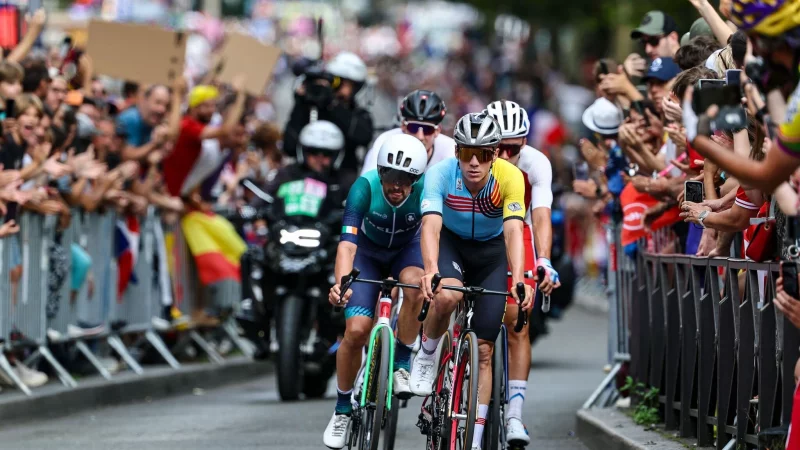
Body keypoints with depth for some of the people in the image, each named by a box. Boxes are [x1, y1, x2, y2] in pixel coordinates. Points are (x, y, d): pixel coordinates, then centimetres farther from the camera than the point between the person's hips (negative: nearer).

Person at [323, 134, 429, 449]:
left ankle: (402, 363, -15)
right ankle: (343, 408, 7)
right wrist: (341, 282, -56)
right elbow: (347, 242, -40)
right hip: (368, 251, 0)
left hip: (407, 249, 0)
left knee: (415, 286, -35)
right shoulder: (365, 186, -32)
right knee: (356, 330, -14)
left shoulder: (426, 189, -30)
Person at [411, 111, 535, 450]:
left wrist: (518, 279, -53)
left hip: (491, 250, 1)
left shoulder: (510, 177, -28)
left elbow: (513, 230, -37)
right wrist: (430, 269, -58)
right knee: (447, 295, -36)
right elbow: (431, 225, -40)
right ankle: (426, 355, -6)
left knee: (483, 350, -4)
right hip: (450, 243, -1)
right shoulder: (441, 174, -29)